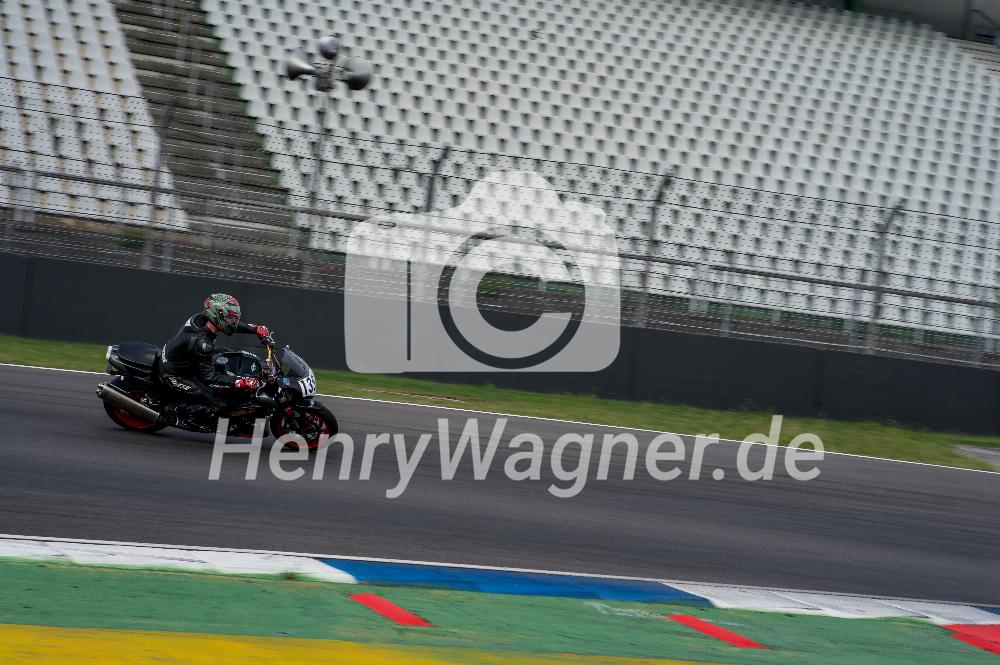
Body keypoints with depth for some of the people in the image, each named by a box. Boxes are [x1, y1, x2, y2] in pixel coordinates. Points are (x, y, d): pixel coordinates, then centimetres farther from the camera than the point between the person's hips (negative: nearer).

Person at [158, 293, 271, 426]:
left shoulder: (201, 318, -10)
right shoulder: (202, 342, -34)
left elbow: (233, 325, 10)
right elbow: (209, 377, -25)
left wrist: (257, 329, 3)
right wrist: (242, 383, -27)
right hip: (174, 375, -9)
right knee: (218, 405, -10)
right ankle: (173, 411, -1)